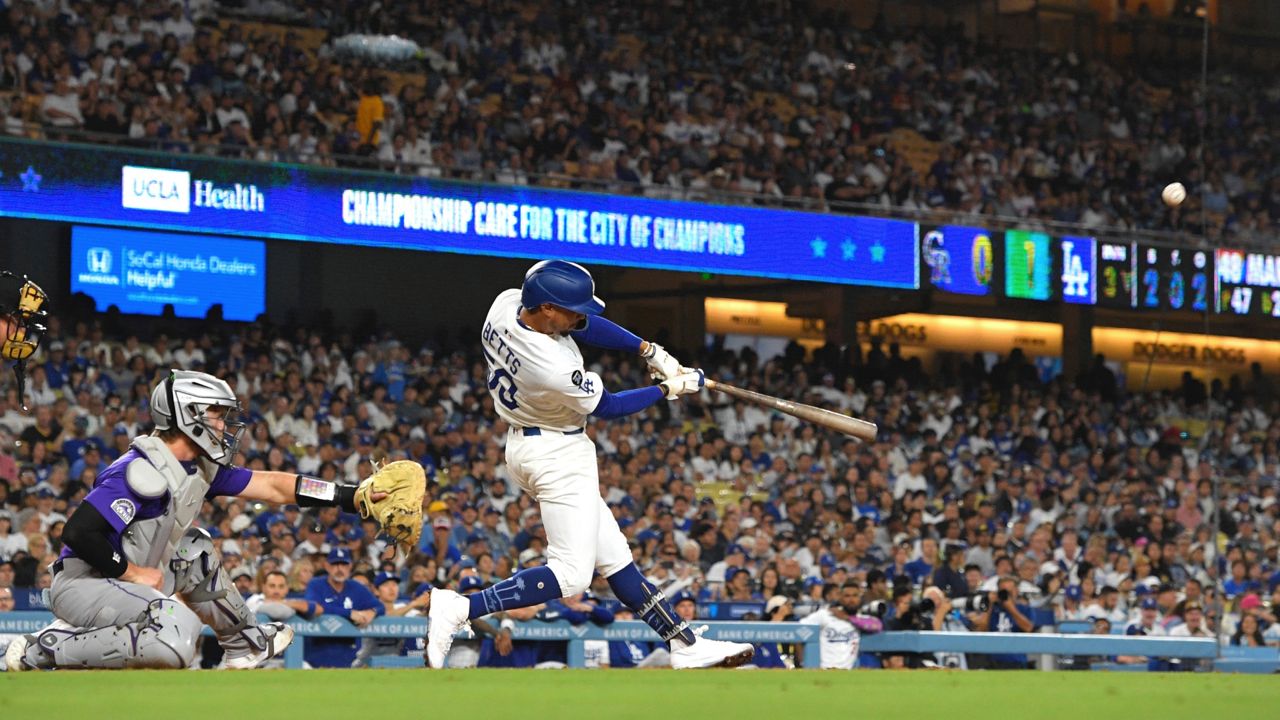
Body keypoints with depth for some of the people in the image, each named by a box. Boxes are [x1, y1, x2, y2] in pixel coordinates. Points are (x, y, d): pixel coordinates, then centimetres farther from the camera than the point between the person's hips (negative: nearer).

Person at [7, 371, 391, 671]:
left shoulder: (203, 469, 6)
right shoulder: (144, 470, -22)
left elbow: (272, 486, 10)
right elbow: (79, 532, -27)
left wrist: (350, 496, 5)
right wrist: (133, 573, -17)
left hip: (120, 577, 10)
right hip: (81, 584, -10)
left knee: (197, 553, 21)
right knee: (178, 636, -29)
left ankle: (244, 645, 33)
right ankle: (45, 649, -21)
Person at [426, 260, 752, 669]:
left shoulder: (507, 302, -11)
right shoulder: (554, 367, -32)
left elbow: (584, 325, 4)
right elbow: (606, 407, -14)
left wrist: (650, 351, -1)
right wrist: (669, 389, -2)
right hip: (558, 456, -10)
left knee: (613, 557, 12)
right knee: (571, 575, -10)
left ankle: (686, 646, 17)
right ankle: (460, 608, -15)